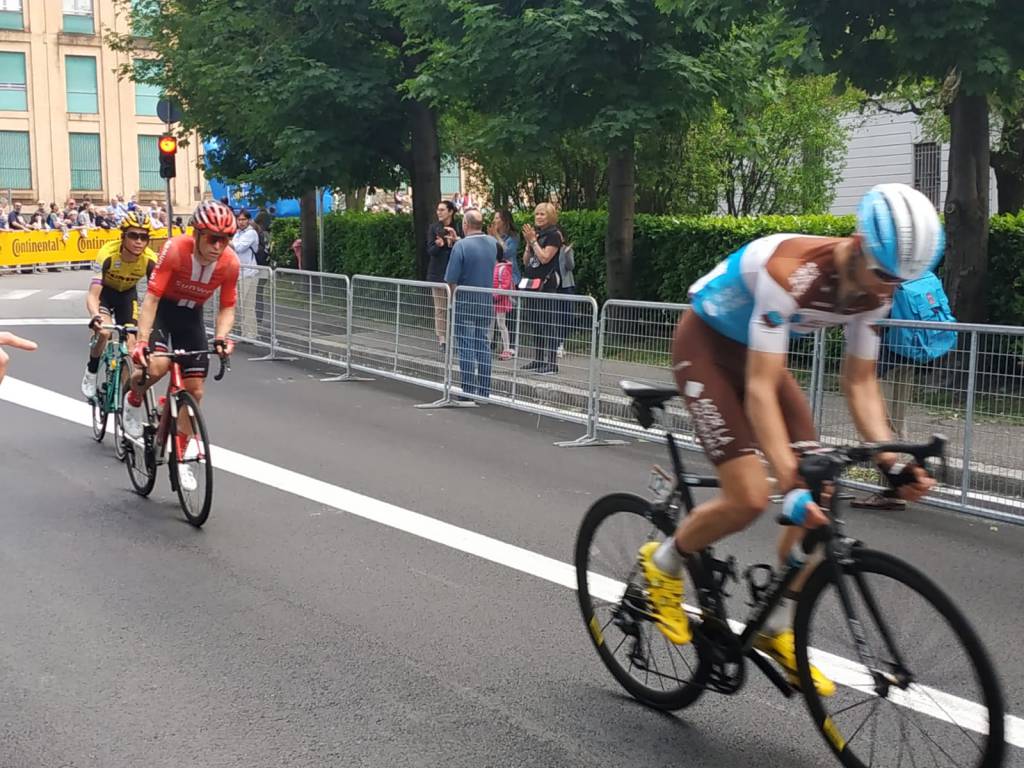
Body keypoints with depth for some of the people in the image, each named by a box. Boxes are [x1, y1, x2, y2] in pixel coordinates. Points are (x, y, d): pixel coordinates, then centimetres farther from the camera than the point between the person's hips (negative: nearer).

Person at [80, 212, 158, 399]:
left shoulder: (150, 259, -30)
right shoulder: (108, 254, -37)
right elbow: (93, 295, -40)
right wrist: (95, 317, -60)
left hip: (128, 293, 2)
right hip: (105, 290, -2)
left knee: (130, 341, -10)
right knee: (104, 332, -26)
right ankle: (91, 373, 0)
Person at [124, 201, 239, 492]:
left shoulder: (230, 263, -21)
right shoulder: (175, 249, -30)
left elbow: (227, 307, -6)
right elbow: (152, 298, -29)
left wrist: (221, 338, -24)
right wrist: (142, 341, -36)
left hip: (191, 317, 3)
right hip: (162, 309, -3)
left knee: (194, 390, 2)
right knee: (156, 366, -32)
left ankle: (183, 455, 19)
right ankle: (134, 400, 3)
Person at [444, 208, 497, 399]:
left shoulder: (461, 246, -16)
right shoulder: (492, 243, 1)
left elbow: (451, 280, -17)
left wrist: (451, 297, 3)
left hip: (465, 302, -5)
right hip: (487, 302, 5)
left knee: (466, 348, 1)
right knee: (484, 346, 10)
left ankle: (468, 391, 3)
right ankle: (484, 391, 13)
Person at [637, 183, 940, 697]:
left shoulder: (873, 288, -13)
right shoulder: (792, 272, -36)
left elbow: (859, 384, -5)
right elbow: (761, 388, -37)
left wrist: (891, 463, -17)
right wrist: (790, 485, -43)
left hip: (756, 350, 7)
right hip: (705, 344, -7)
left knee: (819, 497, -4)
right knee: (750, 497, -21)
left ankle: (777, 630, 12)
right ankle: (662, 563, 8)